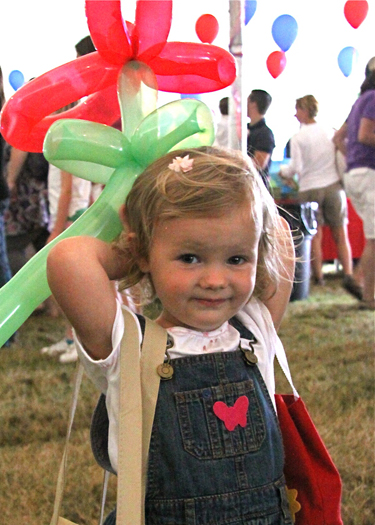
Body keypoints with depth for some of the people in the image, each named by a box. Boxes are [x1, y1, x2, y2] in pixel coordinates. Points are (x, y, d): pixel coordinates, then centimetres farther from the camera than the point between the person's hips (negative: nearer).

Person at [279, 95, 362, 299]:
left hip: (309, 189, -2)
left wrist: (283, 171, 11)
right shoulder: (330, 133, 4)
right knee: (340, 234, 3)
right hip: (333, 186, 2)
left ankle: (318, 275, 12)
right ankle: (348, 274, -13)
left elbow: (296, 167, -8)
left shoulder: (297, 138, -7)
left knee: (315, 235, 10)